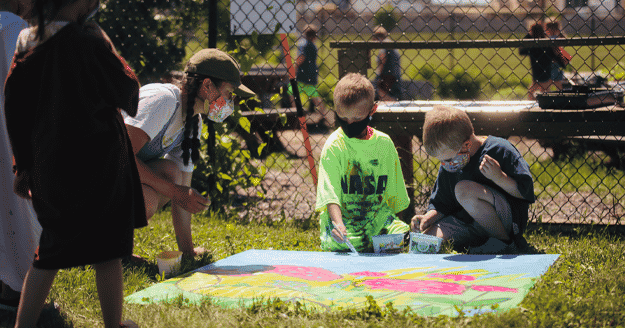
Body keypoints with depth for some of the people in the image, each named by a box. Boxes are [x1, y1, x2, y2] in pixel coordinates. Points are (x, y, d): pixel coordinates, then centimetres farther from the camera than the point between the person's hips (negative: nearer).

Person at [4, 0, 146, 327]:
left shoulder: (28, 41, 3)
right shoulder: (88, 39, -17)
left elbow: (14, 108, 8)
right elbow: (126, 89, -7)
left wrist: (24, 165, 15)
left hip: (49, 164, 6)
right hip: (96, 162, -6)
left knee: (51, 252, 17)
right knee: (106, 250, 7)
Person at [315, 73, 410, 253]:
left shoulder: (384, 142, 7)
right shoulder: (333, 146, -6)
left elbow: (395, 191, 17)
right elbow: (330, 192, -16)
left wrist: (397, 222, 14)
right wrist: (338, 223, -33)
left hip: (379, 216, 3)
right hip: (343, 218, -3)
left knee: (403, 235, -25)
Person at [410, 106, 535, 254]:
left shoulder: (500, 150, -15)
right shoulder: (447, 168, 4)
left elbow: (526, 192, -16)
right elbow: (441, 205, 13)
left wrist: (499, 177, -31)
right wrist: (428, 218, -7)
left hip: (509, 219, -6)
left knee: (464, 189, -30)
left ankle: (506, 240, -15)